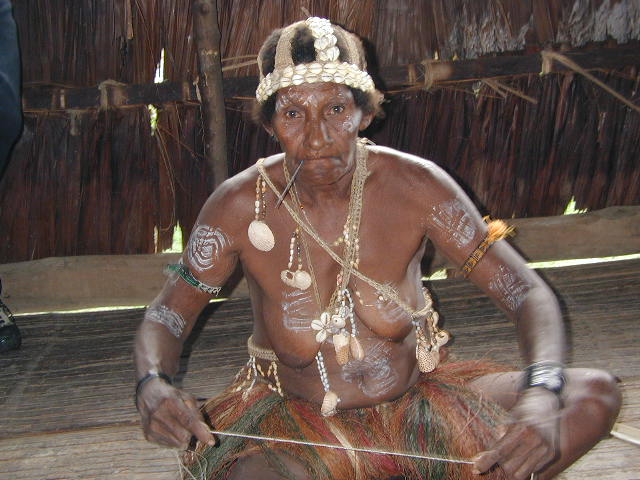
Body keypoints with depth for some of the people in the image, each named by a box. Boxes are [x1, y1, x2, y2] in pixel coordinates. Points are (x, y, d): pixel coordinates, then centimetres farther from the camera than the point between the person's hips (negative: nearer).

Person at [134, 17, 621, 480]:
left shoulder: (413, 186, -13)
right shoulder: (240, 206, -14)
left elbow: (529, 293, -11)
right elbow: (167, 315, -2)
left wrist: (542, 392, -32)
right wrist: (153, 384, -26)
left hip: (416, 404, 2)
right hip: (297, 421, -1)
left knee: (596, 394, -15)